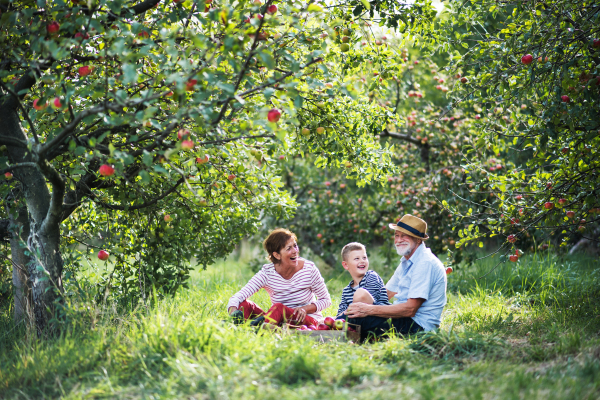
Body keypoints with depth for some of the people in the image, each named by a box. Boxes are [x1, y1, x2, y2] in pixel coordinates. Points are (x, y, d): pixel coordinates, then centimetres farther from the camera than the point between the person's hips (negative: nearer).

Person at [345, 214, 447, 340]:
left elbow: (410, 309, -23)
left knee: (359, 319, -22)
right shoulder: (406, 262, 16)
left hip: (418, 325, -10)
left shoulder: (425, 263, -17)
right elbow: (386, 295, 16)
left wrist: (369, 310, -23)